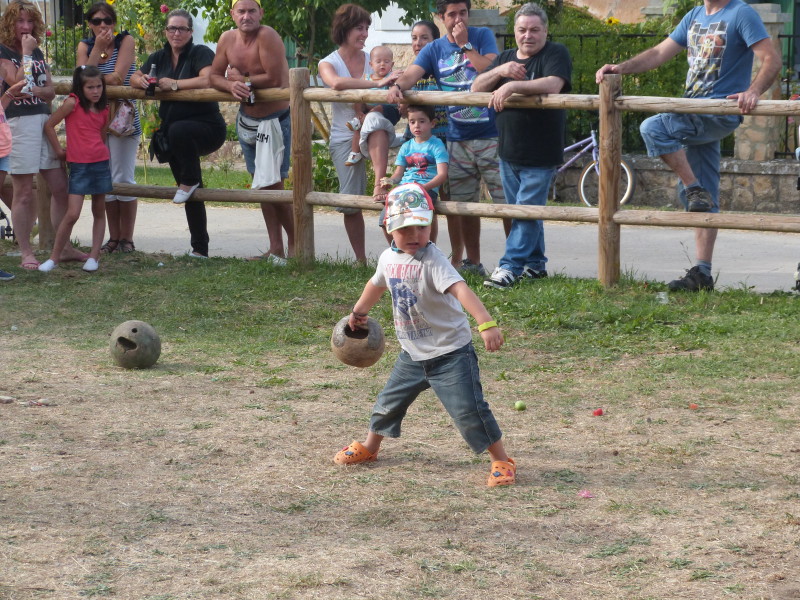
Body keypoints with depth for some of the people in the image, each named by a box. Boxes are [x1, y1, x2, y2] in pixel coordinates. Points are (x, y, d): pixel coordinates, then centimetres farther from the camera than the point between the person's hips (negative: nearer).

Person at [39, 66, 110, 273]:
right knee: (72, 214, -10)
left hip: (100, 164, 5)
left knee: (99, 213, 7)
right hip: (79, 166, -5)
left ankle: (94, 257, 14)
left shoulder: (103, 109, 7)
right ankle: (54, 257, 0)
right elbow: (49, 125, -4)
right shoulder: (72, 103, -8)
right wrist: (59, 150, 1)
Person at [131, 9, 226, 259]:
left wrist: (174, 84, -21)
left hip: (208, 128, -7)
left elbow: (207, 80, -26)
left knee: (178, 131, -40)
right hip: (173, 133, 7)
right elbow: (134, 78, 12)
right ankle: (199, 249, 15)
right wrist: (141, 81, -12)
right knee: (191, 196, 9)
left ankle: (189, 181, -16)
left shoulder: (201, 53, -9)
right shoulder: (159, 57, 11)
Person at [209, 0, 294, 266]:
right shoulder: (227, 39, -2)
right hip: (247, 121, 7)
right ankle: (275, 249, 19)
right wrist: (231, 86, -19)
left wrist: (242, 79, -17)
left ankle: (294, 243, 11)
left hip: (276, 120, -7)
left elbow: (274, 78, -29)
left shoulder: (267, 37, -23)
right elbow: (214, 76, 3)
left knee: (274, 184, -7)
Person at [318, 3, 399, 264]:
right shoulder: (328, 63, -2)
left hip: (372, 133, 0)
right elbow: (336, 83, -26)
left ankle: (380, 182, -40)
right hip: (343, 136, 0)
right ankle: (361, 259, 10)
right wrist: (377, 83, -35)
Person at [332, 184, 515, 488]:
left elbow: (460, 289, -39)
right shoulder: (389, 258, 0)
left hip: (450, 352, -7)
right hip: (413, 353, 7)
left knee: (469, 410, -12)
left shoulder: (433, 260, -24)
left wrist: (486, 324, -53)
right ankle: (369, 447, 43)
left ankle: (502, 461, 2)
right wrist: (359, 312, 40)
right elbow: (377, 284, 23)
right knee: (389, 401, 19)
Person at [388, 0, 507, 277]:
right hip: (458, 138, 4)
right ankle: (472, 263, 21)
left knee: (507, 202, -6)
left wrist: (465, 44, -13)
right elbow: (411, 74, -7)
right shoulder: (434, 49, 8)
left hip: (491, 136, -4)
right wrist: (397, 86, -29)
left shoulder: (482, 36, 1)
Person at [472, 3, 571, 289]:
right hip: (508, 152, 7)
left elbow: (553, 84, -27)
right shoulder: (505, 57, 14)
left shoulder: (555, 54, -8)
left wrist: (512, 85, -33)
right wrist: (500, 71, -12)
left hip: (540, 155, -7)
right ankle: (534, 263, 23)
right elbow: (476, 88, 6)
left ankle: (510, 266, -8)